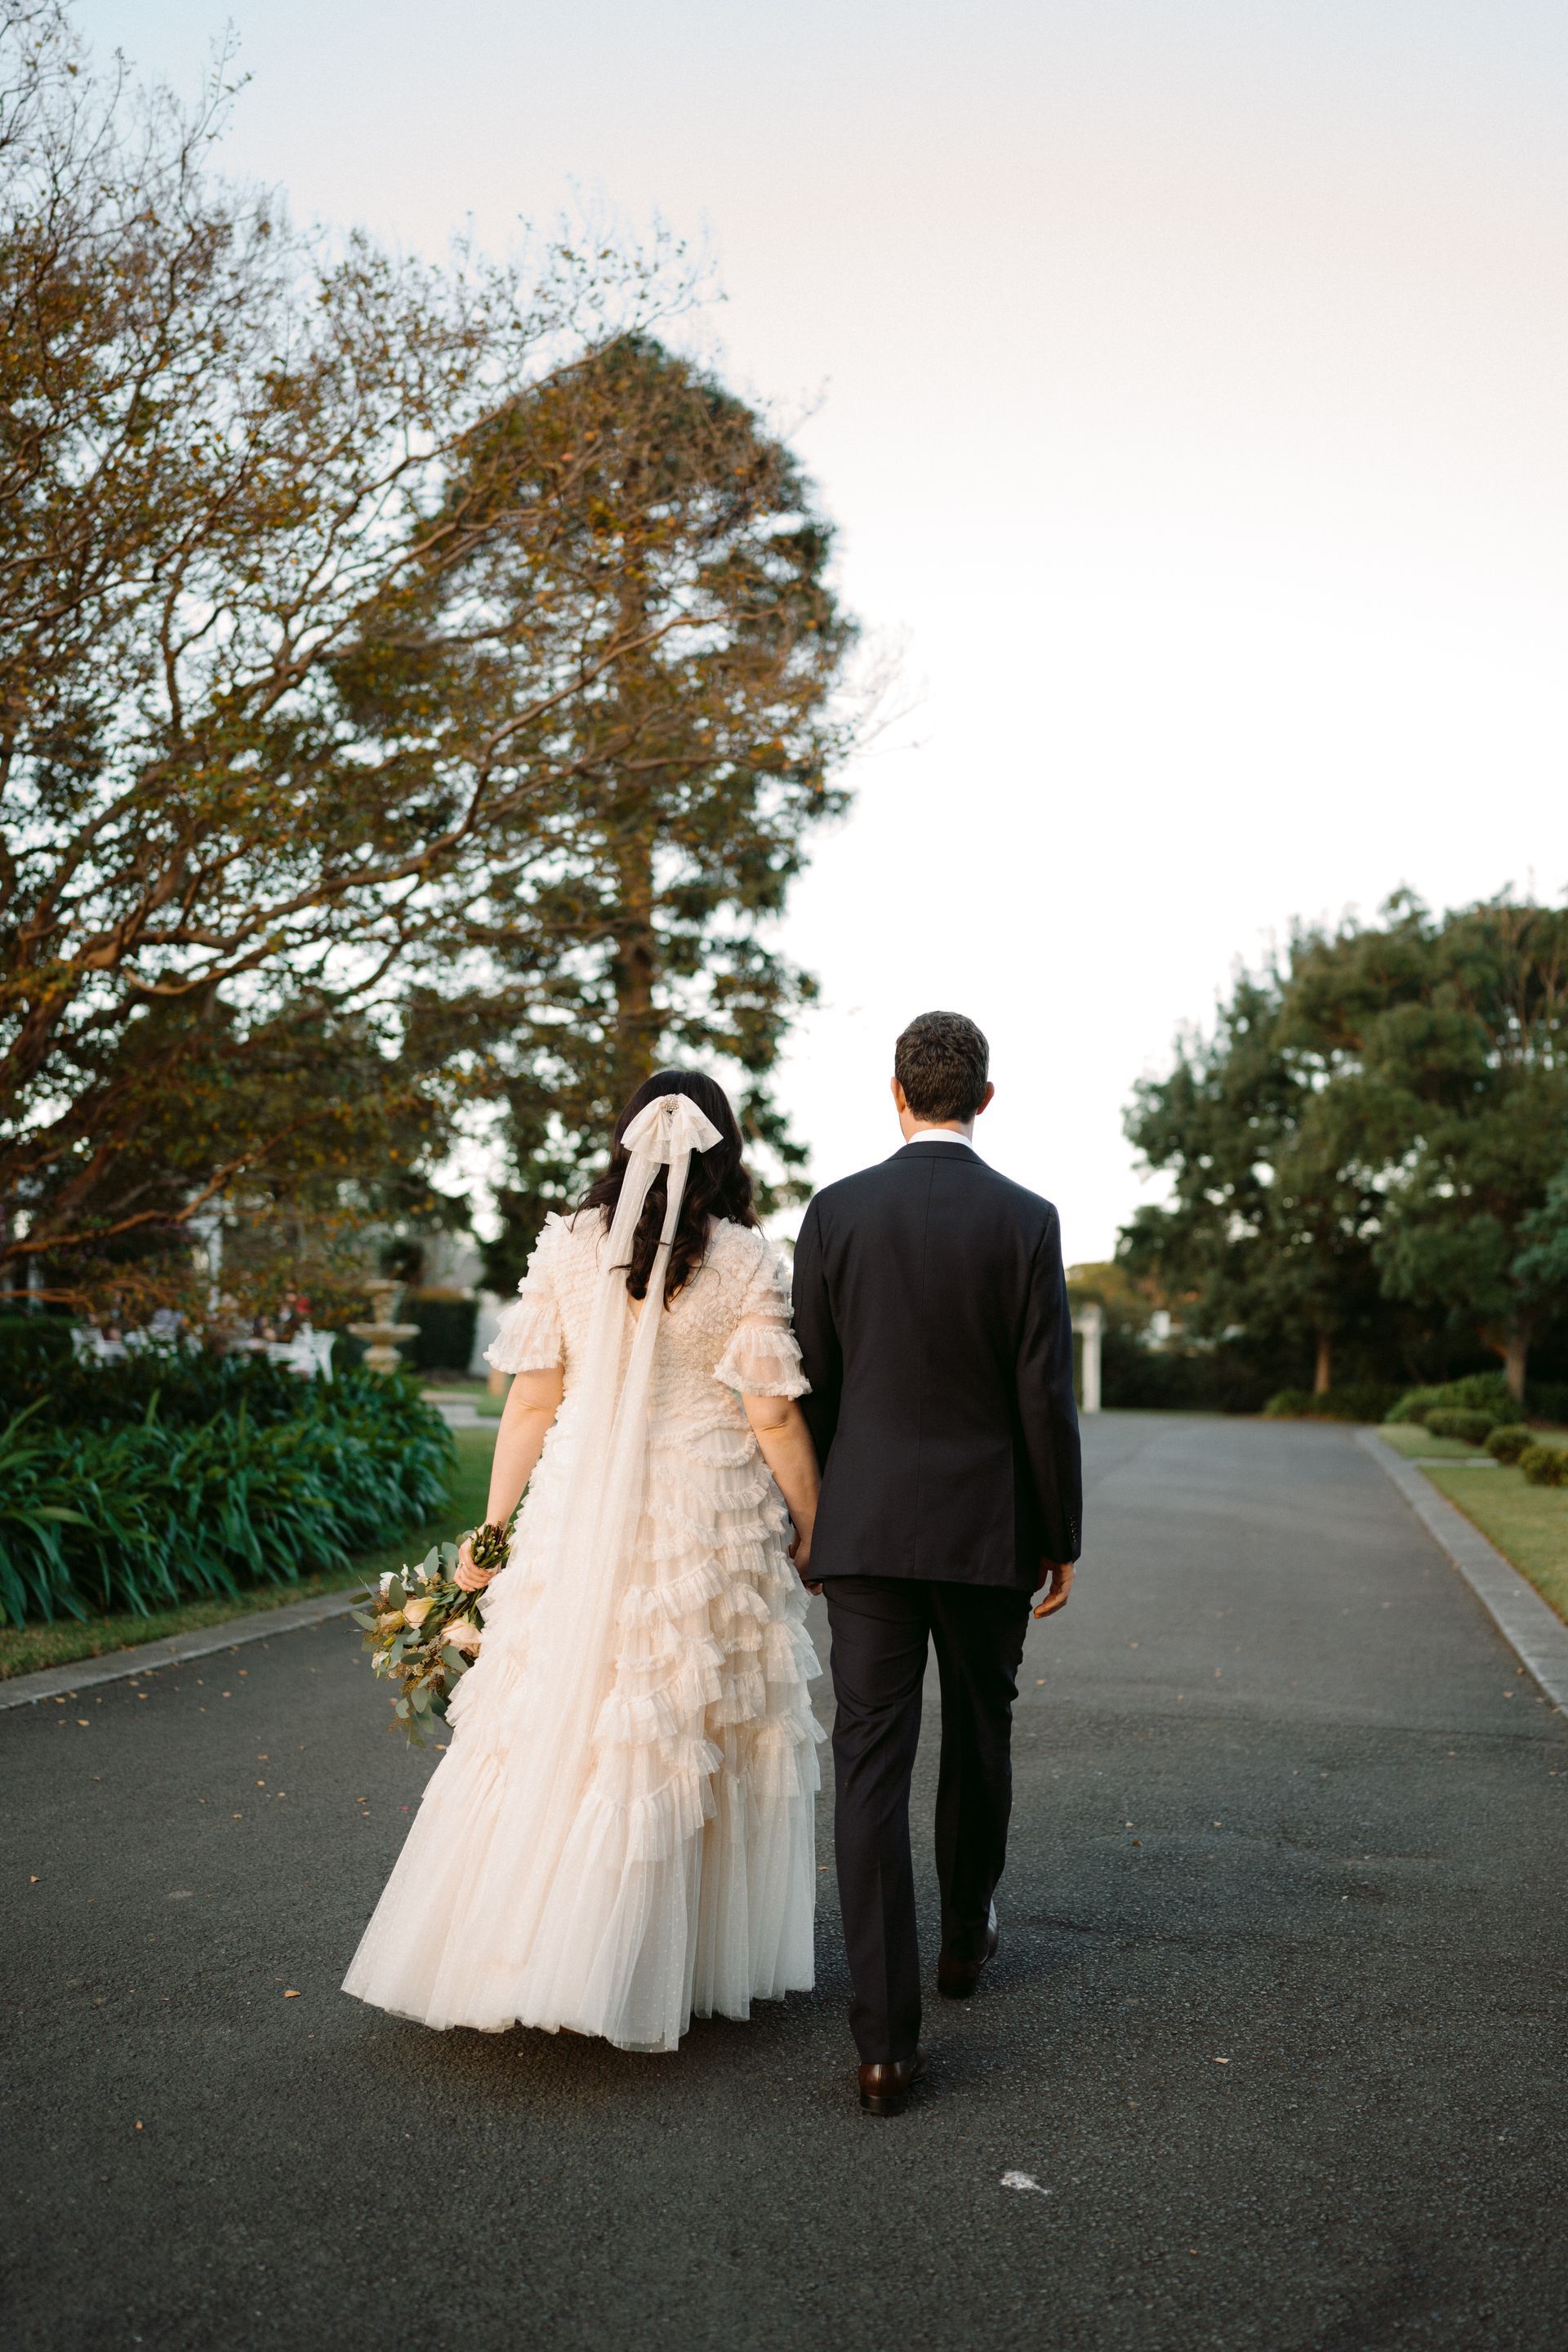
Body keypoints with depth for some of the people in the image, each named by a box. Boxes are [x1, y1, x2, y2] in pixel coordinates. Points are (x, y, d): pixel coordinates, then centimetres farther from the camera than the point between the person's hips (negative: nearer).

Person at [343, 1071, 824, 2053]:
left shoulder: (568, 1248, 1)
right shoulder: (750, 1262, -6)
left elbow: (532, 1402, 1)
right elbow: (775, 1417, -7)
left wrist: (493, 1528, 9)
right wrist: (810, 1530, 5)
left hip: (584, 1515, 2)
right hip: (714, 1523, -2)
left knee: (559, 1726, 10)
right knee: (710, 1734, 10)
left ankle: (523, 1945, 19)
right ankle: (706, 1960, 19)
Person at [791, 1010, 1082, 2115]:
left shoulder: (837, 1212, -2)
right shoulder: (1027, 1219, -6)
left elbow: (812, 1385, 1)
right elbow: (1045, 1395, -7)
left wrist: (804, 1516, 13)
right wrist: (1062, 1539, 4)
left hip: (868, 1524, 0)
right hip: (989, 1526, 0)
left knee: (872, 1762, 1)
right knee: (979, 1737, 21)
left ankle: (888, 2036, -1)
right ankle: (965, 1933, 42)